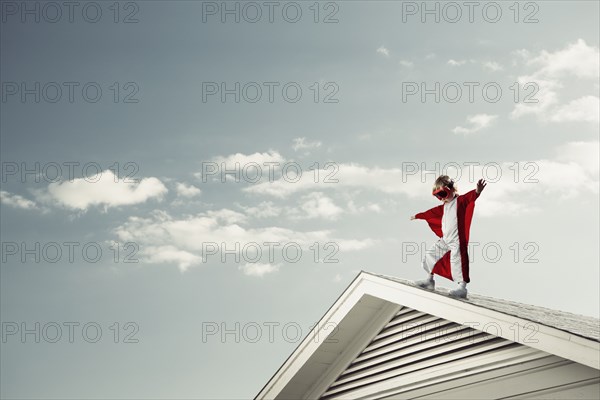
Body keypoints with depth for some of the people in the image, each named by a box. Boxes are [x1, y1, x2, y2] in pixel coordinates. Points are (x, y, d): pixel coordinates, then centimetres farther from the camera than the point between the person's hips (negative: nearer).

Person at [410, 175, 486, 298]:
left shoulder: (460, 200, -6)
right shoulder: (443, 206, 18)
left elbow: (469, 197, -28)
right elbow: (432, 212, 33)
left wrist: (477, 192, -51)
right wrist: (418, 216, 46)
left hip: (457, 240, -9)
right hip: (445, 240, 9)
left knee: (456, 260, -23)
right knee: (430, 253, 14)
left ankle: (461, 287, -24)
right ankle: (429, 280, 25)